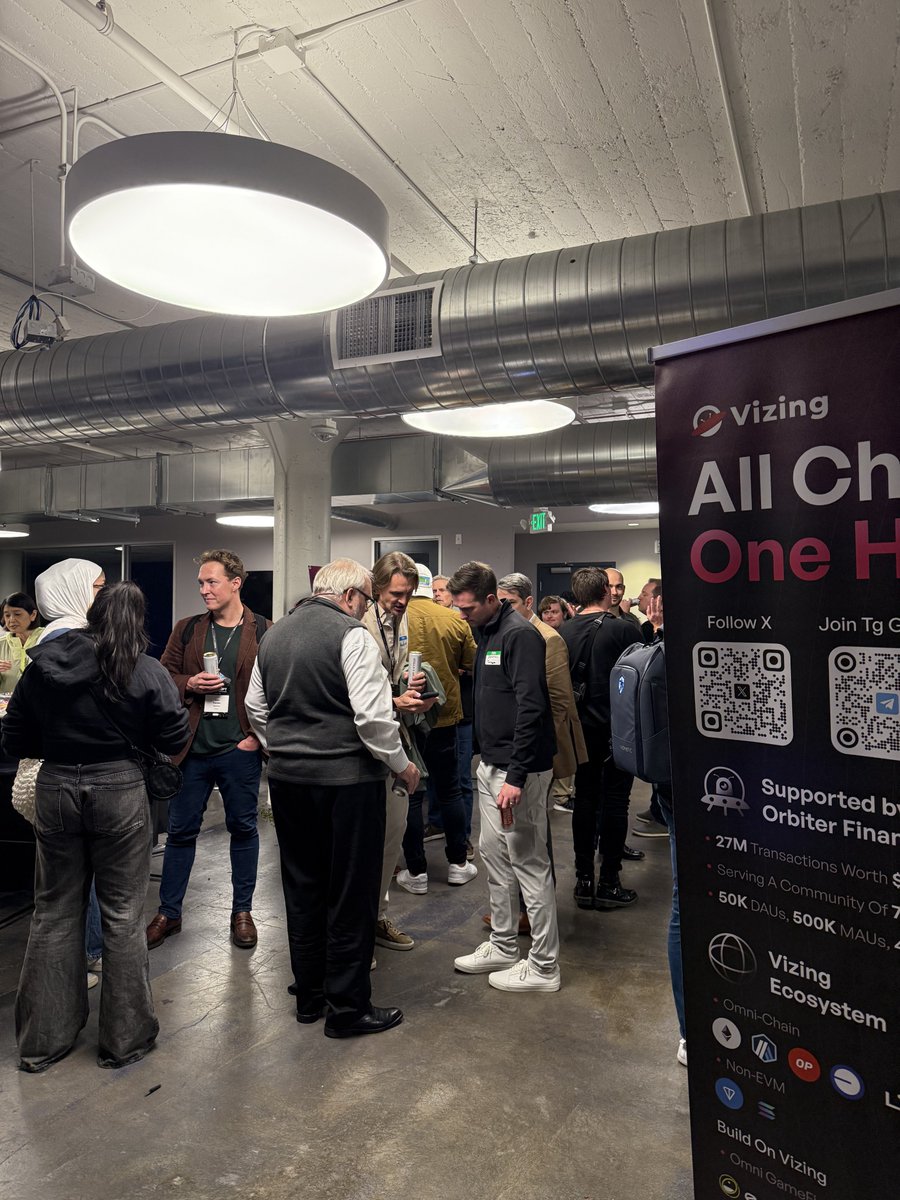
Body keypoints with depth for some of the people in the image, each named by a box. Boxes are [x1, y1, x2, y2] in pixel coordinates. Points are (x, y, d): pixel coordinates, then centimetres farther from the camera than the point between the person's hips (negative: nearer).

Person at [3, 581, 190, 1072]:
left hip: (55, 791, 3)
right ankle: (124, 1039, 21)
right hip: (120, 792, -3)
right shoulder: (146, 672, -10)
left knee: (54, 914, 16)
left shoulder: (43, 662, -1)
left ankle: (42, 1040, 28)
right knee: (121, 917, 9)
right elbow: (175, 739, -6)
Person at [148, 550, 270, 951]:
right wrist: (190, 684, -10)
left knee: (243, 828, 11)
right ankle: (168, 913, 28)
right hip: (192, 748, 3)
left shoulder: (264, 632, -4)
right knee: (181, 830, 12)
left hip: (240, 749, -3)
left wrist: (258, 734, -11)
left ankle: (242, 911, 27)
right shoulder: (186, 630, 6)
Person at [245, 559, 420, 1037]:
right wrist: (402, 766, -4)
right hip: (346, 780, -7)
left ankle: (309, 997, 31)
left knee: (303, 889, 18)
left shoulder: (274, 633, 9)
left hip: (287, 779, 7)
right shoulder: (352, 635, -14)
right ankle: (347, 1008, 18)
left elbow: (255, 707, 17)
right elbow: (373, 717, -18)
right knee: (350, 894, 6)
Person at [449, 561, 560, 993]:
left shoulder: (520, 635, -17)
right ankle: (502, 947, 33)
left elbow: (530, 709, -24)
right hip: (491, 764, 10)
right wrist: (487, 760, 16)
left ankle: (543, 966, 15)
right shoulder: (486, 634, 12)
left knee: (529, 862, 1)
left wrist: (516, 777, -26)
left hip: (519, 769, -10)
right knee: (494, 854, 17)